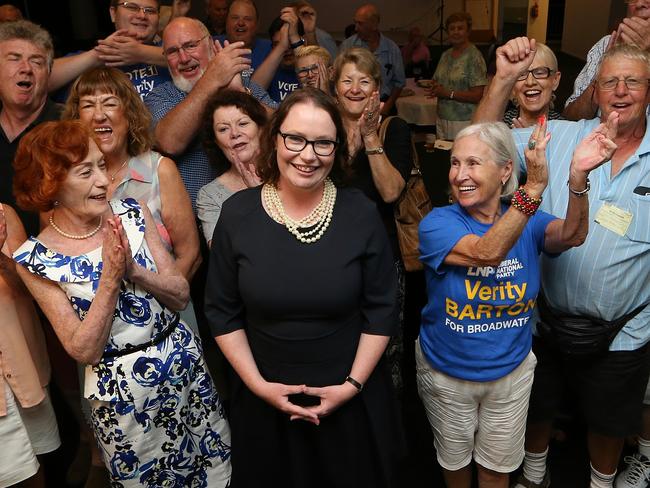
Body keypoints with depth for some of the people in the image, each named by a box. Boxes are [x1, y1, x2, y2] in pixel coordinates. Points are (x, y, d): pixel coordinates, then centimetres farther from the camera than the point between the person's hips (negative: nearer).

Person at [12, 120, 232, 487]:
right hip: (121, 389, -3)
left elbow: (181, 296, -6)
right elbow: (84, 351, -14)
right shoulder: (36, 260, -12)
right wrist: (111, 278, -24)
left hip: (186, 362, 3)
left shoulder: (133, 215, -6)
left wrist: (133, 269, -23)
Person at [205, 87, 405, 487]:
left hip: (351, 398, 0)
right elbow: (223, 311, -3)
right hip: (266, 400, 1)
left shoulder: (361, 213, -11)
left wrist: (353, 384, -9)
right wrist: (258, 384, -8)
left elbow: (382, 309, -5)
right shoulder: (237, 214, -9)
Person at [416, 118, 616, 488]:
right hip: (446, 374, -2)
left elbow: (571, 236, -30)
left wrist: (578, 177, -47)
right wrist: (534, 188, -47)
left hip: (512, 371, 2)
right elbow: (487, 252, -37)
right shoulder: (438, 222, -19)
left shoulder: (529, 221, -9)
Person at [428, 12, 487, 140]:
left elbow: (477, 96, -15)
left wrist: (448, 93, -17)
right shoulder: (445, 55, 12)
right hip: (442, 119, 6)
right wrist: (435, 87, -2)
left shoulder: (474, 57, -9)